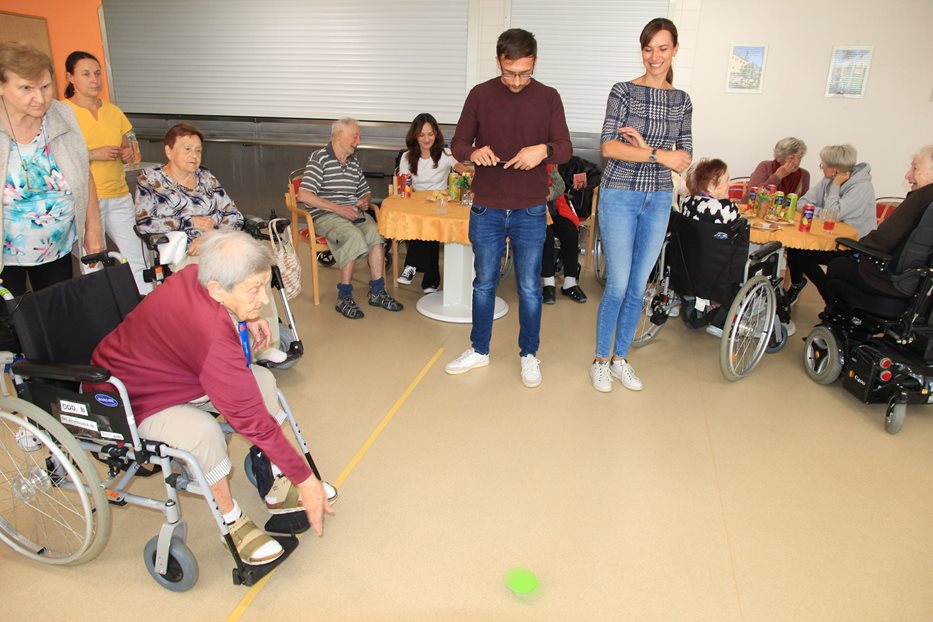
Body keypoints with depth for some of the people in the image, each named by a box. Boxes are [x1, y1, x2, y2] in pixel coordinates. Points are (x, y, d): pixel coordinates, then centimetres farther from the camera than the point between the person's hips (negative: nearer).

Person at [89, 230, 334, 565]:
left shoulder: (194, 275, -16)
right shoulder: (212, 336, -41)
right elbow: (251, 417, -35)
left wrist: (247, 319, -5)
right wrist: (305, 478, -27)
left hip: (156, 367, 9)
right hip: (127, 400, -9)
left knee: (262, 379, -1)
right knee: (203, 431, -36)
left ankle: (278, 488, 6)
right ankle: (232, 521, -10)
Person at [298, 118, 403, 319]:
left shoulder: (354, 162, 20)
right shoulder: (320, 158, -2)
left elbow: (365, 192, 31)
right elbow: (303, 195, -13)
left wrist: (365, 202, 5)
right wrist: (338, 208, -17)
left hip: (353, 212, 6)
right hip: (325, 215, -6)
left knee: (376, 232, -25)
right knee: (354, 236, -34)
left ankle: (377, 292, -19)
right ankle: (344, 298, -25)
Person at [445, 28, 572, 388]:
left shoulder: (548, 98, 0)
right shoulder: (480, 94, 1)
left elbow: (565, 150, -2)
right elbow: (457, 144, 3)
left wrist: (543, 149, -25)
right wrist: (473, 152, -21)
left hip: (530, 212, -1)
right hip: (486, 209, 1)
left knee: (529, 287, 6)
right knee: (484, 283, 11)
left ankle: (529, 355, 24)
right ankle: (479, 351, 28)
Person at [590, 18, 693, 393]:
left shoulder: (681, 100, 9)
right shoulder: (623, 91, -3)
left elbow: (684, 159, 5)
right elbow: (608, 147, -14)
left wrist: (644, 148, -11)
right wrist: (660, 155, -18)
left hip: (658, 200, 4)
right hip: (620, 196, -4)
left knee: (638, 286, 8)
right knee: (618, 285, -4)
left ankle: (619, 358, 23)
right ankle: (600, 360, 15)